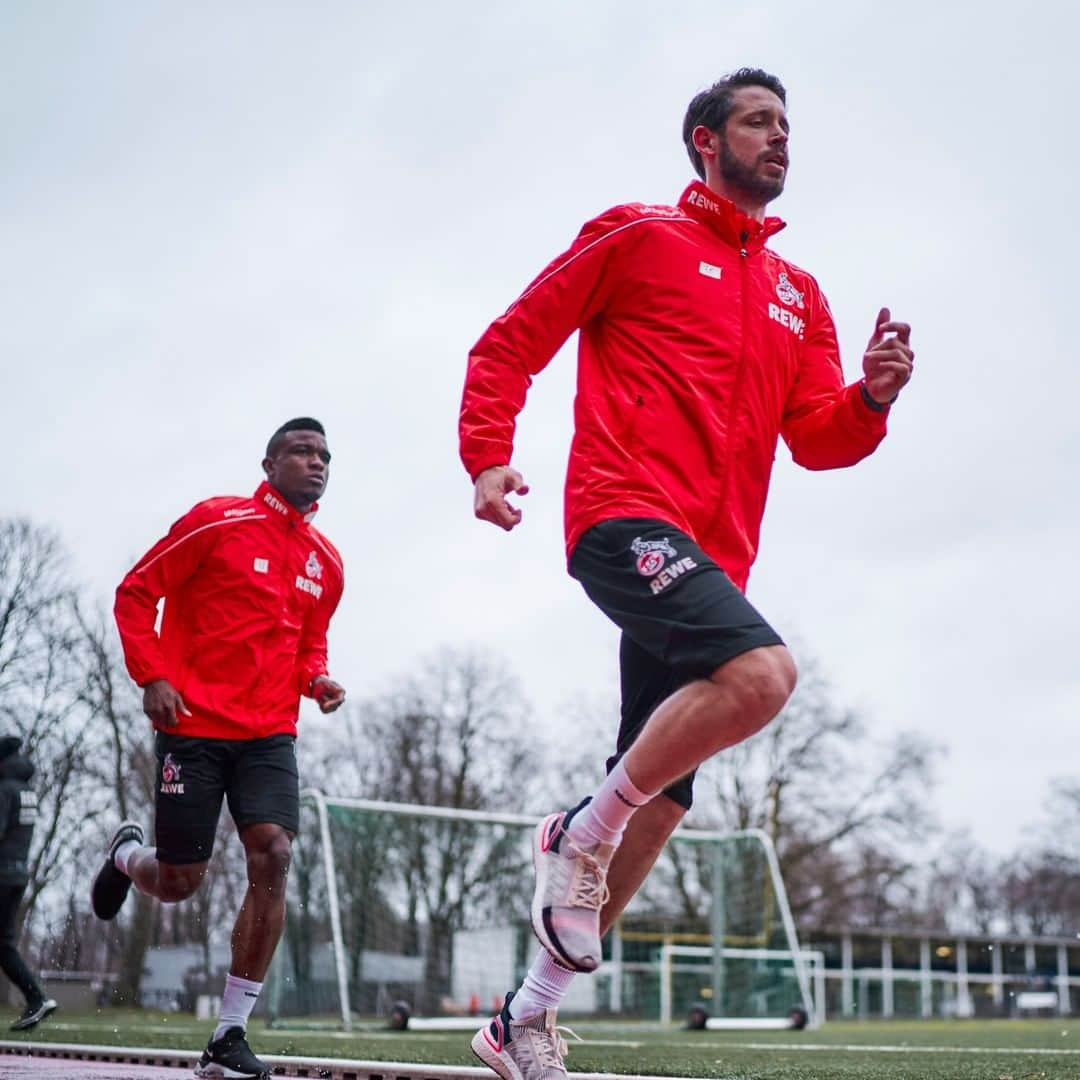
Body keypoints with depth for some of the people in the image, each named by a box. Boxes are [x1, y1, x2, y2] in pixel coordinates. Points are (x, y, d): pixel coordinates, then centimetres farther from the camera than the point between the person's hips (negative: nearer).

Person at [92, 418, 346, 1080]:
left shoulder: (326, 563, 11)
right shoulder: (219, 521, -5)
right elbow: (136, 592, -2)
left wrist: (317, 680, 3)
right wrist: (153, 676, -12)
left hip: (270, 734, 4)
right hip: (194, 725, -4)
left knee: (272, 856, -16)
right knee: (179, 883, 0)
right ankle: (127, 856, 41)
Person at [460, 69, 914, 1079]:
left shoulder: (797, 293, 22)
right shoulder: (638, 236, 6)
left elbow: (817, 437, 14)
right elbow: (510, 344, 6)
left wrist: (872, 399, -7)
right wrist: (486, 458, -8)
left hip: (712, 557, 7)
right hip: (626, 514, -7)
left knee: (662, 799, 6)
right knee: (761, 671, -32)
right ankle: (581, 834, -10)